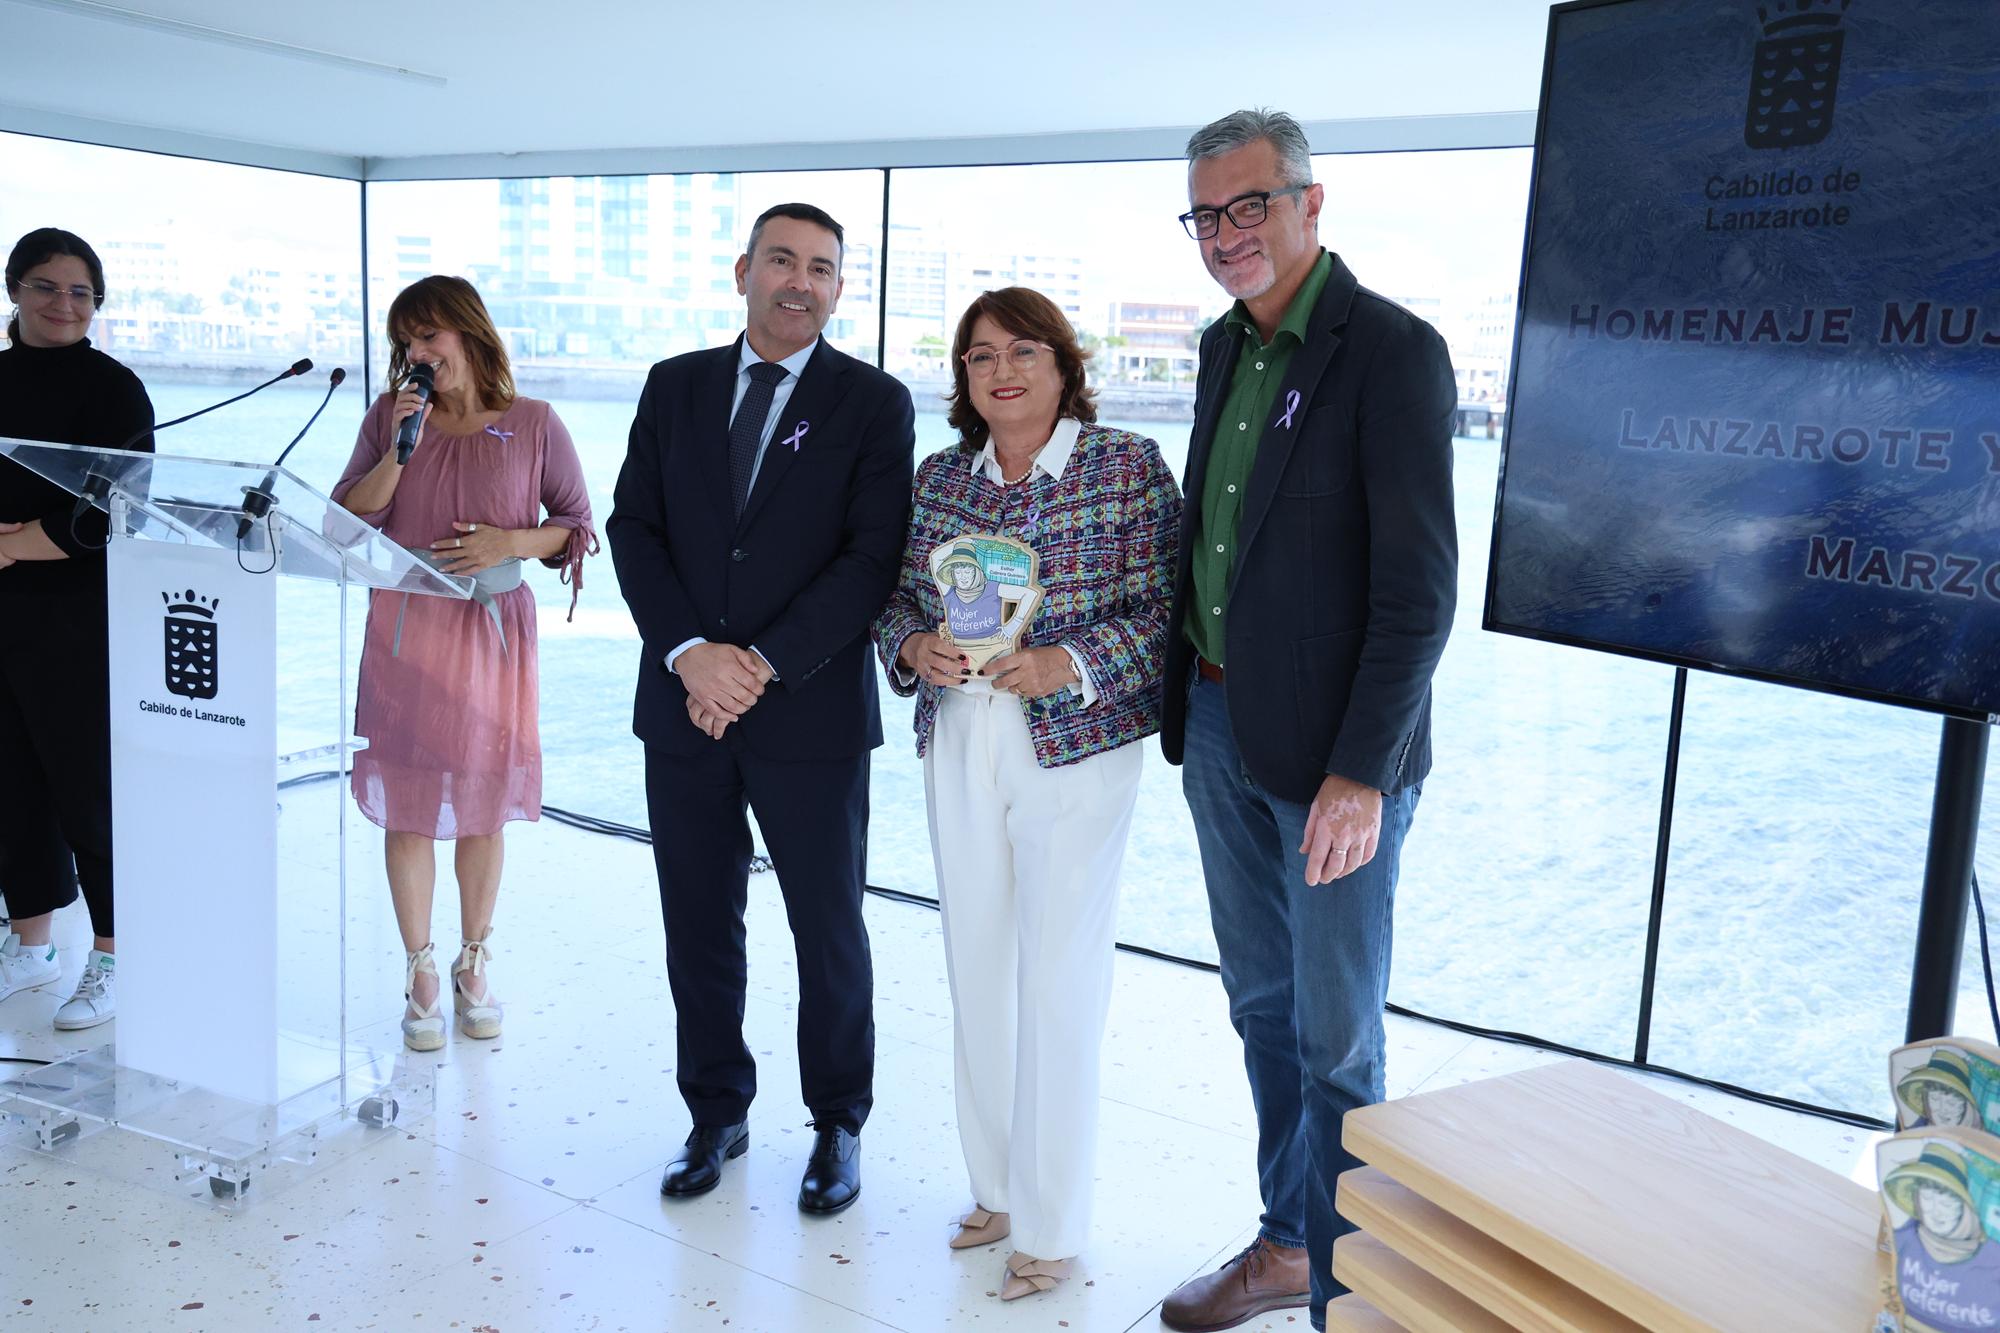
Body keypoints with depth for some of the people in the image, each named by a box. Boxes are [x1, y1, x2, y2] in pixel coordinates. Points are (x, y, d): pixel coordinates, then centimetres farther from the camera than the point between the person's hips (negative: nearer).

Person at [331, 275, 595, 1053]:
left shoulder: (534, 424, -1)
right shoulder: (388, 418, 3)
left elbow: (577, 527, 2)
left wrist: (509, 542, -15)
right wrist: (400, 450, -12)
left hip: (493, 631, -1)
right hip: (404, 631, 1)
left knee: (483, 803, 8)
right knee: (407, 803, 3)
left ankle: (475, 966, 24)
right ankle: (421, 974, 17)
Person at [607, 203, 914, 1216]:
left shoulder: (874, 403, -1)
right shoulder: (674, 387, 10)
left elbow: (872, 556, -9)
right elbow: (634, 526, 4)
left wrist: (766, 664, -16)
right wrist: (689, 654, -11)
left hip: (812, 714, -3)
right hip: (684, 705, 3)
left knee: (829, 932, 7)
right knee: (698, 926, 12)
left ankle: (838, 1124, 25)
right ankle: (717, 1114, 29)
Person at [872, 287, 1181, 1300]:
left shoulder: (1129, 468, -4)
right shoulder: (938, 477, 9)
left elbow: (1164, 609, -8)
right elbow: (896, 598, 14)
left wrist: (1072, 664, -22)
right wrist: (915, 646, -8)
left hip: (1076, 748, -5)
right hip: (959, 743, 5)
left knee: (1059, 979, -1)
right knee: (977, 968, 11)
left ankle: (1051, 1224, 14)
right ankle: (995, 1188, 28)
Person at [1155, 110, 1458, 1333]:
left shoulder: (1392, 351, -13)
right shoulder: (1227, 347, 11)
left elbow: (1419, 586, -18)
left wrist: (1362, 770, -22)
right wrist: (1187, 703, 11)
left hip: (1332, 753, -7)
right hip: (1219, 727, 8)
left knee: (1336, 1043, 3)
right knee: (1262, 1008, 19)